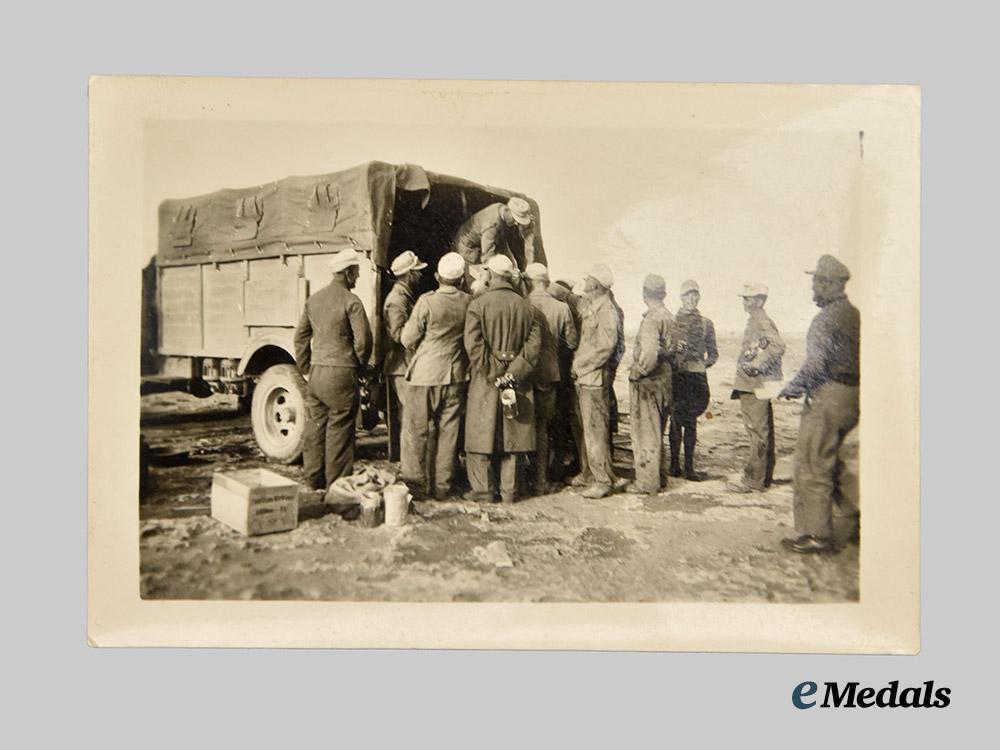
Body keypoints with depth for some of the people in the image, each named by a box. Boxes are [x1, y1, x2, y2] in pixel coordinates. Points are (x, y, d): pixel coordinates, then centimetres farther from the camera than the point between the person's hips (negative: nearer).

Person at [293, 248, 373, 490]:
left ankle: (314, 480, 22)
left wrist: (305, 368, 21)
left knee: (315, 426, 14)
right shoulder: (351, 302, -11)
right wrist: (361, 364, 4)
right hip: (341, 373, -7)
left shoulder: (314, 299, 11)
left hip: (316, 372, 7)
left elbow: (301, 336, 15)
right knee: (339, 430, 1)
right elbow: (363, 340, -13)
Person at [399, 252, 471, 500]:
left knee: (417, 431, 7)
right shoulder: (469, 302, -4)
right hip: (456, 376, 3)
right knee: (448, 431, 11)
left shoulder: (427, 301, -13)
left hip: (425, 375, -3)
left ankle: (416, 484, 10)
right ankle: (442, 486, 17)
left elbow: (407, 339, -7)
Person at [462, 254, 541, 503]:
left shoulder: (479, 304, -8)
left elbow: (473, 344, -16)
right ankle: (509, 490, 16)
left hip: (485, 380, -4)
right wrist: (513, 373, -5)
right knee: (512, 435, 11)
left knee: (481, 435, 7)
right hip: (516, 383, 4)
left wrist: (492, 374, -11)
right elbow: (534, 344, -3)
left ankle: (483, 490, 10)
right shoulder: (525, 306, 4)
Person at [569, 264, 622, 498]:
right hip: (583, 378, 9)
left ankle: (603, 480, 0)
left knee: (595, 430, -6)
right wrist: (577, 362, 9)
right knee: (588, 428, 16)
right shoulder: (590, 309, 16)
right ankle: (590, 472, 27)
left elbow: (605, 347, -20)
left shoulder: (606, 311, -13)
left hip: (594, 378, -9)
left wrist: (579, 364, -13)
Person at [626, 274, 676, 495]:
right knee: (656, 433, 18)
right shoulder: (669, 317, 10)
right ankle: (659, 477, 27)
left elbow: (649, 354, -28)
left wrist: (637, 373, -14)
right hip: (664, 377, 9)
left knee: (646, 433, -1)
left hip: (648, 380, -9)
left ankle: (646, 483, 5)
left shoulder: (651, 319, -18)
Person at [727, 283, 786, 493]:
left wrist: (756, 365, -25)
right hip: (753, 385, 10)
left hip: (756, 386, -10)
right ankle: (765, 477, 23)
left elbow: (778, 347, -28)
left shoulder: (762, 322, -14)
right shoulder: (755, 321, 16)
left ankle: (753, 480, -2)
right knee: (763, 432, 15)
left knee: (757, 433, -6)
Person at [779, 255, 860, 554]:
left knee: (812, 467, -2)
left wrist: (789, 390, -8)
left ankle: (816, 535, 2)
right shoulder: (855, 315, 12)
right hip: (853, 396, 9)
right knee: (831, 462, 21)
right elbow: (857, 359, 16)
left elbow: (815, 366, -21)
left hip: (827, 398, -9)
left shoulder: (826, 319, -15)